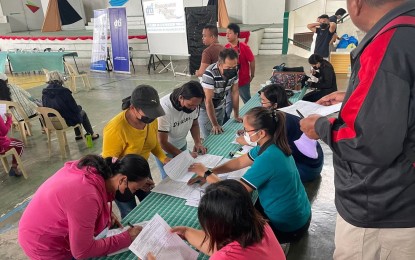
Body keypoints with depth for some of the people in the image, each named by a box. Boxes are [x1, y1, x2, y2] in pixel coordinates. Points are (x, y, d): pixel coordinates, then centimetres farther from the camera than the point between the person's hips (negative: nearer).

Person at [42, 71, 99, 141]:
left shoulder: (44, 93, -8)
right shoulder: (64, 91, -24)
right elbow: (75, 108, -17)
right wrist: (79, 107, 8)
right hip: (67, 120, -5)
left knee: (77, 110, 30)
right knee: (82, 113, 24)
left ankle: (78, 135, 39)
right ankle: (91, 134, 34)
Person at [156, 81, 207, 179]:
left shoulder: (193, 103, -18)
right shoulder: (164, 109, -34)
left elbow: (194, 124, 1)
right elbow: (162, 142, -28)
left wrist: (198, 142, -14)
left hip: (181, 145, 5)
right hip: (164, 150, -4)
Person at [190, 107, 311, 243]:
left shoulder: (268, 159, -33)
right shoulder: (271, 145, -6)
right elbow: (239, 162, 7)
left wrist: (206, 174, -15)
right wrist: (208, 173, 1)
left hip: (288, 227, -7)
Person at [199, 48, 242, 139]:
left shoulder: (234, 70, -14)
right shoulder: (210, 74, -32)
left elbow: (235, 92, -3)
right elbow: (208, 101, -28)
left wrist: (236, 115, 0)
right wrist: (214, 125, -23)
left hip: (220, 107, 5)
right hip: (206, 109, -5)